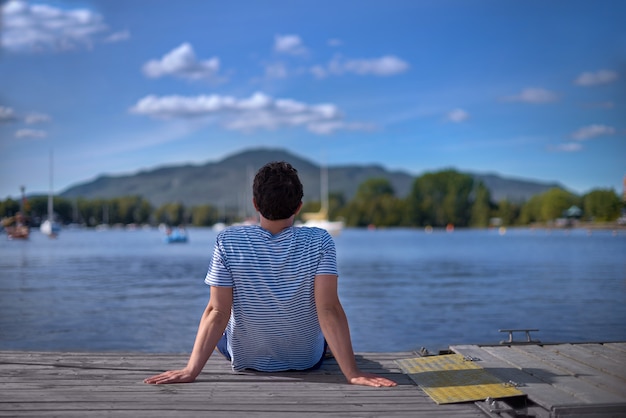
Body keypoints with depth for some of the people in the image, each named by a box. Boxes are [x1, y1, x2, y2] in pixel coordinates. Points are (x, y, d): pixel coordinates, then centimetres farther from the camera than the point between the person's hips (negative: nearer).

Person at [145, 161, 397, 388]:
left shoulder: (228, 242, -20)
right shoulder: (319, 242, -21)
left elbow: (217, 313, -23)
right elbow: (328, 310, -27)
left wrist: (191, 370, -21)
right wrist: (352, 373, -26)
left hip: (245, 358, 0)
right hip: (307, 359, 0)